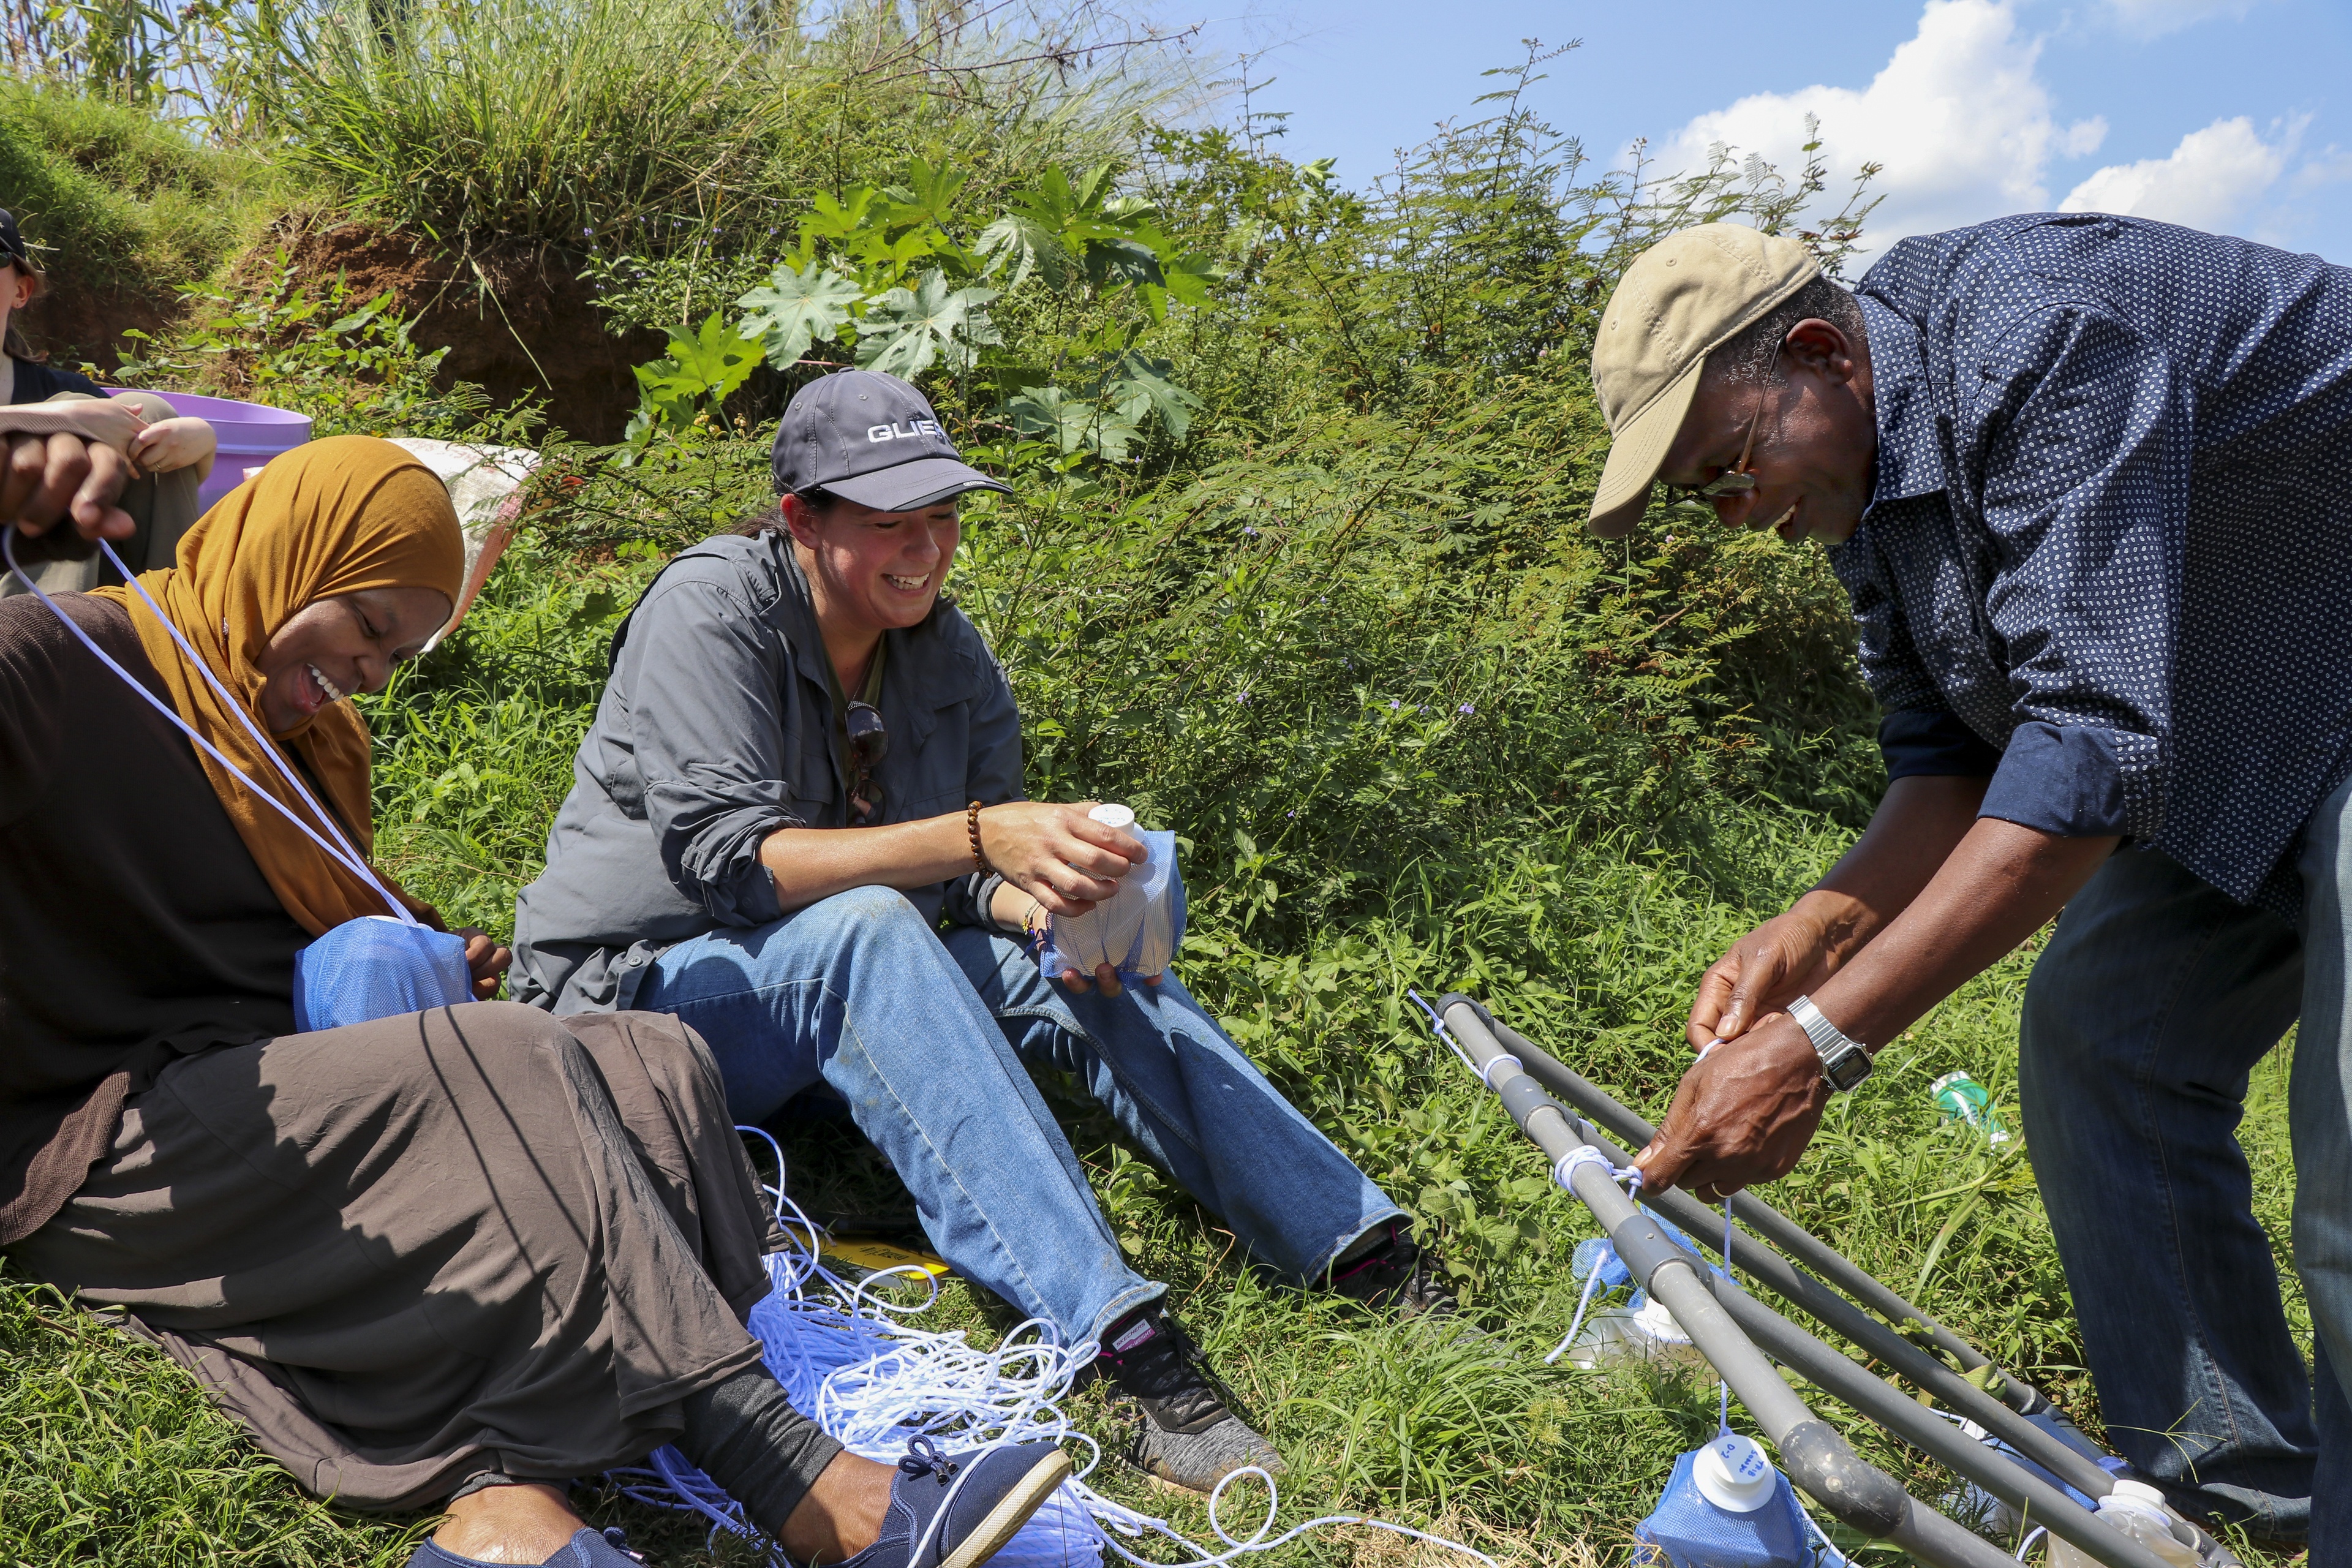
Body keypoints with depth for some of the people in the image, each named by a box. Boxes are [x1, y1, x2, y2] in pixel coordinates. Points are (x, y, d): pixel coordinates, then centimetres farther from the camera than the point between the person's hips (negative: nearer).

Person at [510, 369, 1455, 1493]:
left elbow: (977, 884, 0)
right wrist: (978, 837, -37)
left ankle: (1362, 1246, -20)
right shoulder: (712, 610, -17)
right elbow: (726, 856, -28)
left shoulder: (951, 658, 1)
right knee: (866, 929, -36)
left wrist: (1051, 903, -24)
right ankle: (1123, 1338, -45)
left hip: (839, 998, 6)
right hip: (640, 994, -6)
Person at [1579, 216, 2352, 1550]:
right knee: (2098, 1039, 4)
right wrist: (1822, 927, -16)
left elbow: (2095, 738, -37)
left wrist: (1822, 1040, -39)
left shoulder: (2037, 340, -30)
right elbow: (1953, 757, 3)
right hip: (2236, 749, 9)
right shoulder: (1860, 474, 0)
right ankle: (2233, 1492, 18)